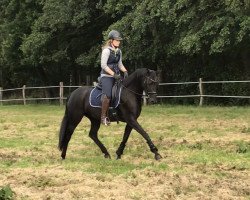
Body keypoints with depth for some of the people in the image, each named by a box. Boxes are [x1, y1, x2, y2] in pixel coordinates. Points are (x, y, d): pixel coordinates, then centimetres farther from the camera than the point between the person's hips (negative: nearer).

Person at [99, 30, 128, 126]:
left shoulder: (118, 51, 14)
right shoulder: (106, 50, -9)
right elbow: (103, 65, -15)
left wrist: (125, 71, 1)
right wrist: (113, 74, -22)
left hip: (116, 76, 9)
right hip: (106, 76, -8)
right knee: (107, 95, -24)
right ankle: (103, 117, -20)